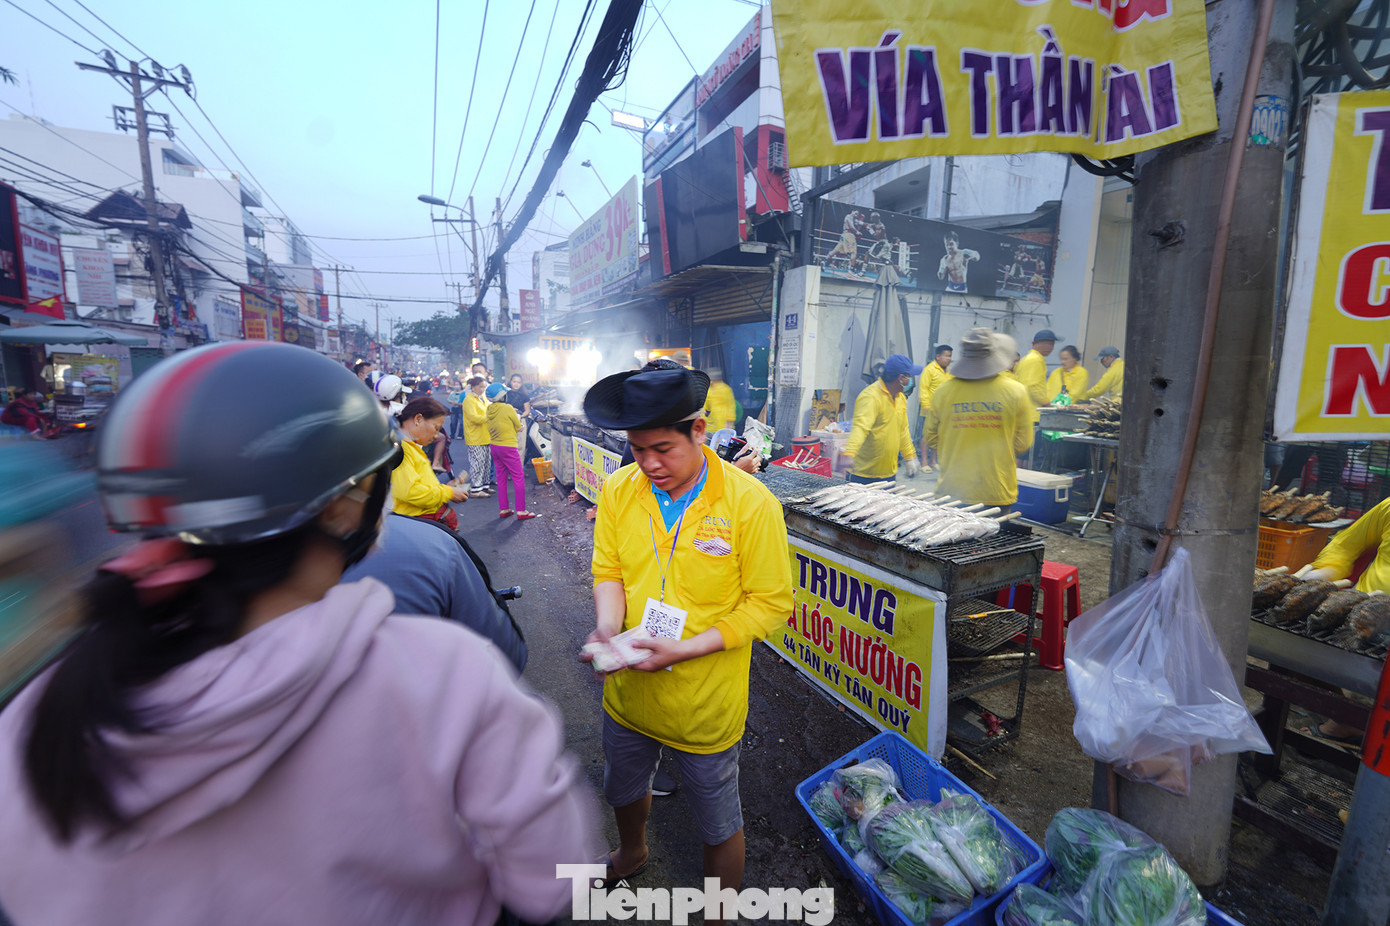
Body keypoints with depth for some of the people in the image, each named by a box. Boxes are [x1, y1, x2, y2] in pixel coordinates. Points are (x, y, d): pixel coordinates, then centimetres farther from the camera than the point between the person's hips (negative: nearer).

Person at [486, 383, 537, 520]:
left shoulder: (489, 410, 4)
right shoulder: (507, 408, -15)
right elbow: (518, 427, -5)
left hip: (494, 446, 7)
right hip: (507, 447, -7)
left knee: (501, 479, 14)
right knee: (518, 478, -1)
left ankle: (503, 509, 19)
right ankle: (521, 511, 0)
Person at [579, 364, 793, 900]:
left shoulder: (750, 502, -22)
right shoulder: (618, 490, -9)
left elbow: (771, 602, -17)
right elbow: (608, 570, 0)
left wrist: (685, 648, -25)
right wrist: (608, 626, -21)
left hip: (705, 704, -4)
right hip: (627, 691, 5)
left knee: (719, 825, 19)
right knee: (623, 790, 32)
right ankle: (632, 853, 67)